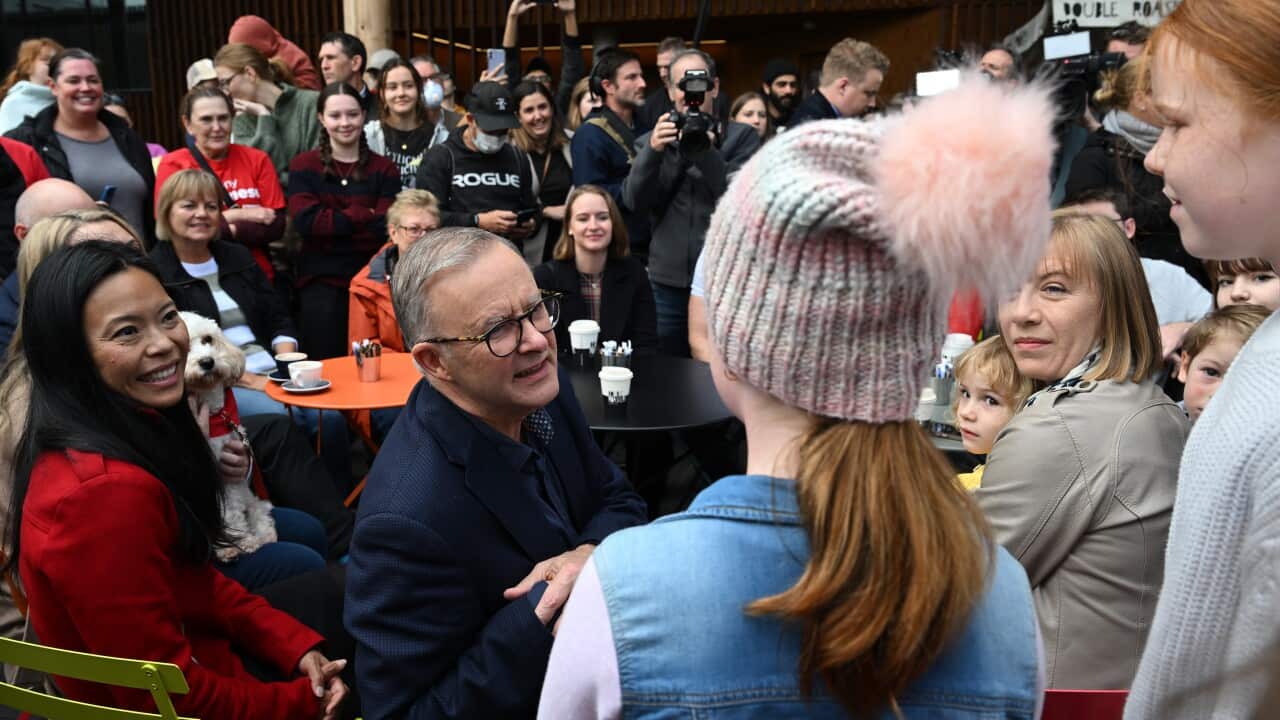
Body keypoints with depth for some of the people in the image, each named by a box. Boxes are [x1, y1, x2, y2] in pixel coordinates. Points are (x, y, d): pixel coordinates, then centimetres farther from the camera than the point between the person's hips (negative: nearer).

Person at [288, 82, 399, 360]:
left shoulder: (384, 169, 8)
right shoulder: (303, 166, 6)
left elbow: (384, 228, -5)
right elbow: (305, 222, -10)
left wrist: (330, 223, -10)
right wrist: (365, 215, -9)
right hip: (321, 280, -1)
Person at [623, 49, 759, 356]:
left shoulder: (741, 136, 4)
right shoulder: (651, 142, 11)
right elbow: (634, 200, -3)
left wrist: (706, 151, -20)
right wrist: (653, 151, -19)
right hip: (669, 283, 2)